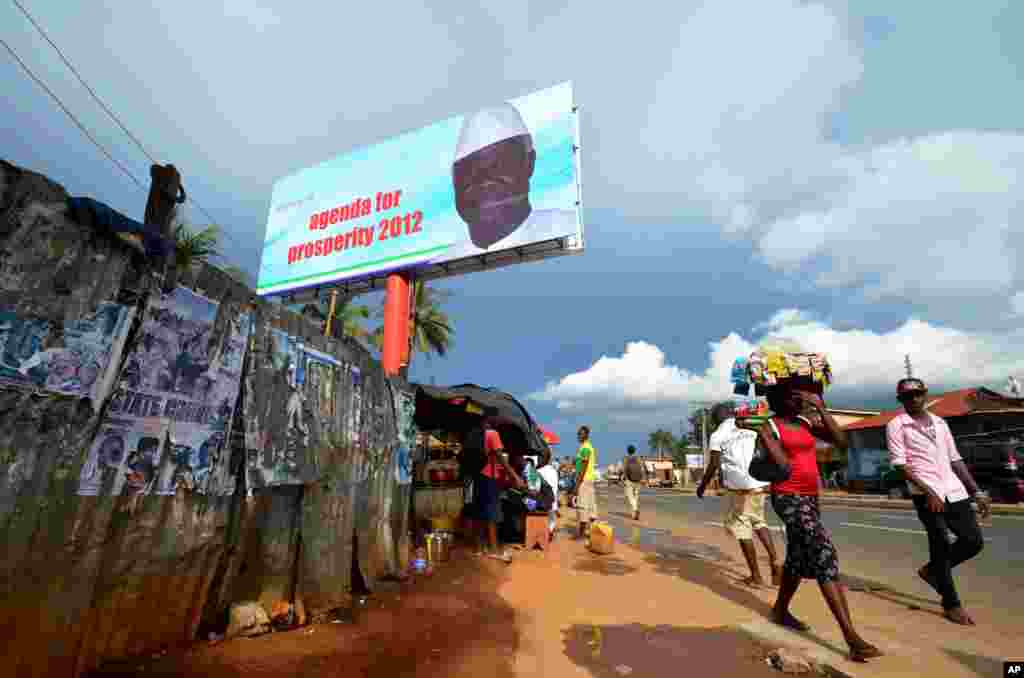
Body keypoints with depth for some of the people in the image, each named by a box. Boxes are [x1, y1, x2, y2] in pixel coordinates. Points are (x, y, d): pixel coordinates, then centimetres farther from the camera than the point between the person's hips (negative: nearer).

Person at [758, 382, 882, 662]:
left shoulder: (808, 424, 10)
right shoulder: (768, 428, -10)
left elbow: (841, 441, -6)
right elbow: (783, 465, -18)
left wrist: (821, 409, -6)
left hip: (810, 497, 8)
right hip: (788, 498, -8)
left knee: (799, 558, 19)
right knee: (825, 556, -18)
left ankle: (780, 610, 37)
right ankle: (851, 636, -14)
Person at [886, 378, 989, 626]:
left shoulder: (940, 423, 14)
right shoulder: (896, 426, -6)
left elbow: (955, 460, 17)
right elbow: (900, 464, -11)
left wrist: (976, 492, 12)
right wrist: (928, 492, -18)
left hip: (955, 492, 6)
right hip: (926, 495, -6)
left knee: (974, 541, 7)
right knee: (941, 546, 0)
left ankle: (932, 570, 29)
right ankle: (951, 604, 18)